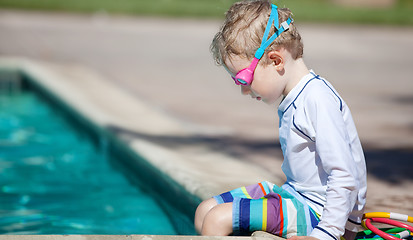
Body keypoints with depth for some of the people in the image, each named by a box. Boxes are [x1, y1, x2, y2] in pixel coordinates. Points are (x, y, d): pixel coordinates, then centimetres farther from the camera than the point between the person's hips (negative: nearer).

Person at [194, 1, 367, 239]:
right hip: (296, 193, 10)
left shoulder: (318, 100, -21)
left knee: (217, 219, -19)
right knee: (205, 210, 8)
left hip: (318, 211, -10)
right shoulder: (293, 100, 9)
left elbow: (345, 177, -26)